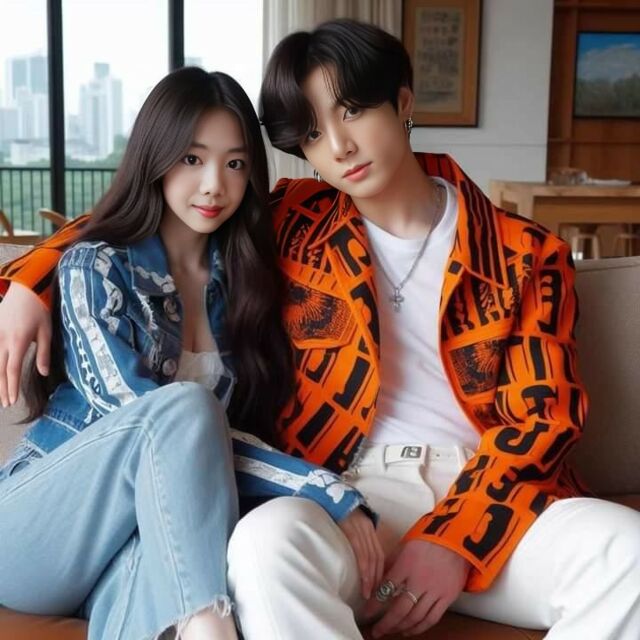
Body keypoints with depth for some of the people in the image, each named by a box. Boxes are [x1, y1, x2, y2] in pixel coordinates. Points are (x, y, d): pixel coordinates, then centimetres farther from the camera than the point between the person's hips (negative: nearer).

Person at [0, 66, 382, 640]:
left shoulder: (243, 276, 6)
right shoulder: (94, 266, -9)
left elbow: (249, 425, 9)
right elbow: (163, 420, -21)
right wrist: (330, 494, -26)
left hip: (156, 535, 3)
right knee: (183, 407, -34)